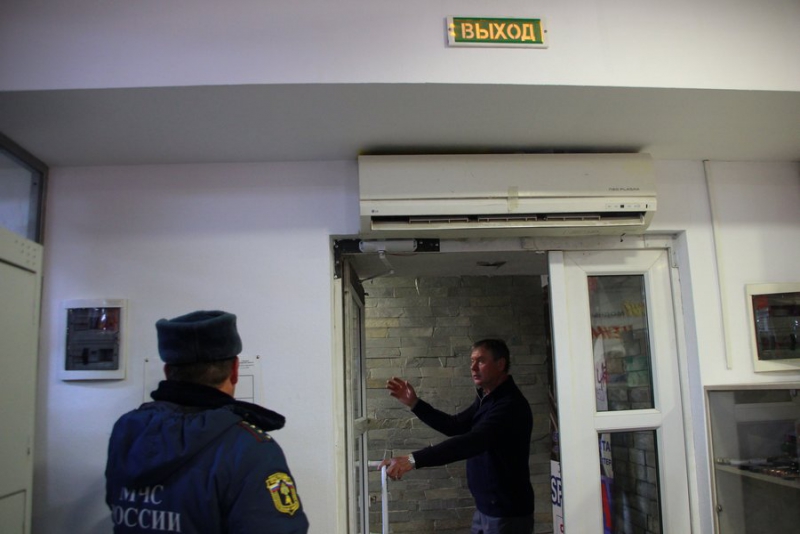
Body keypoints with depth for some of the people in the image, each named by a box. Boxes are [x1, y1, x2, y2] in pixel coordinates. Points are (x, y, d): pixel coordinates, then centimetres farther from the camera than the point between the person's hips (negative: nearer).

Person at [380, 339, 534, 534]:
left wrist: (413, 460, -42)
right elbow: (455, 426, 14)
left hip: (507, 514, -8)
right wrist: (414, 403, 1)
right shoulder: (487, 398, 8)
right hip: (485, 509, 8)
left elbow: (471, 442, -35)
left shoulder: (511, 405, -23)